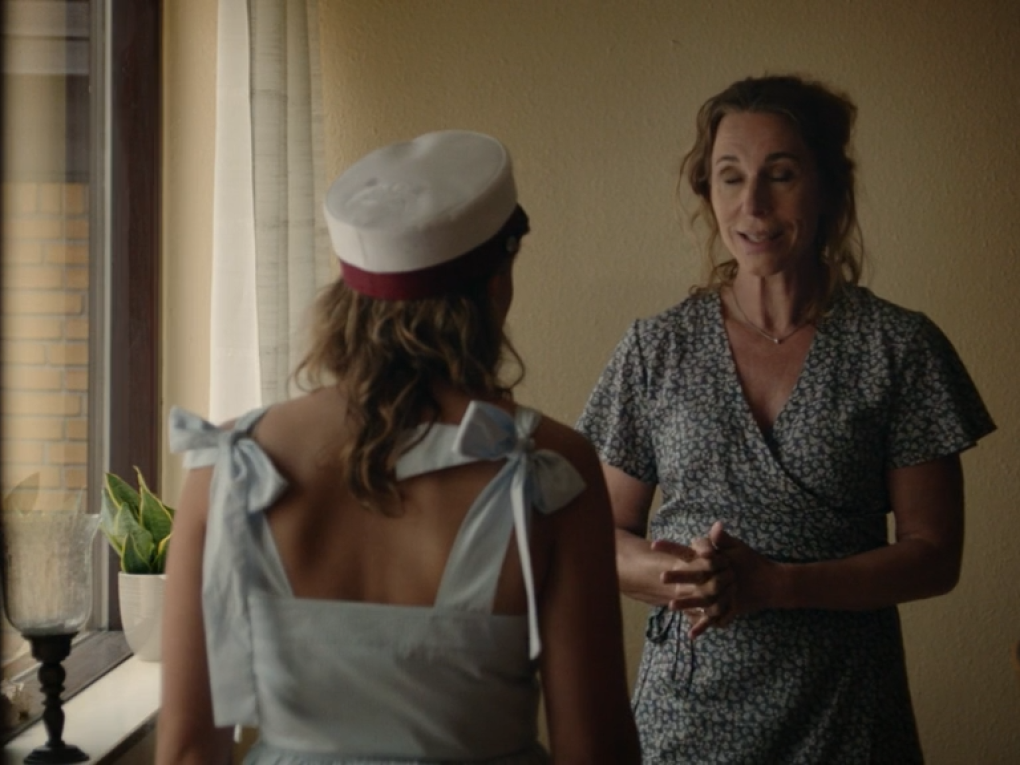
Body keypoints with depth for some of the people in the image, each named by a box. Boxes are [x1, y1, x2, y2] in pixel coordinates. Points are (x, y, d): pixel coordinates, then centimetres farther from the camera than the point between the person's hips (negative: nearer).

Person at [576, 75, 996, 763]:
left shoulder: (900, 348, -5)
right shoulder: (657, 348, 0)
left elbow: (935, 556, -6)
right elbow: (606, 537, 4)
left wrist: (769, 584, -17)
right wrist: (677, 575, -17)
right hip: (689, 705, 1)